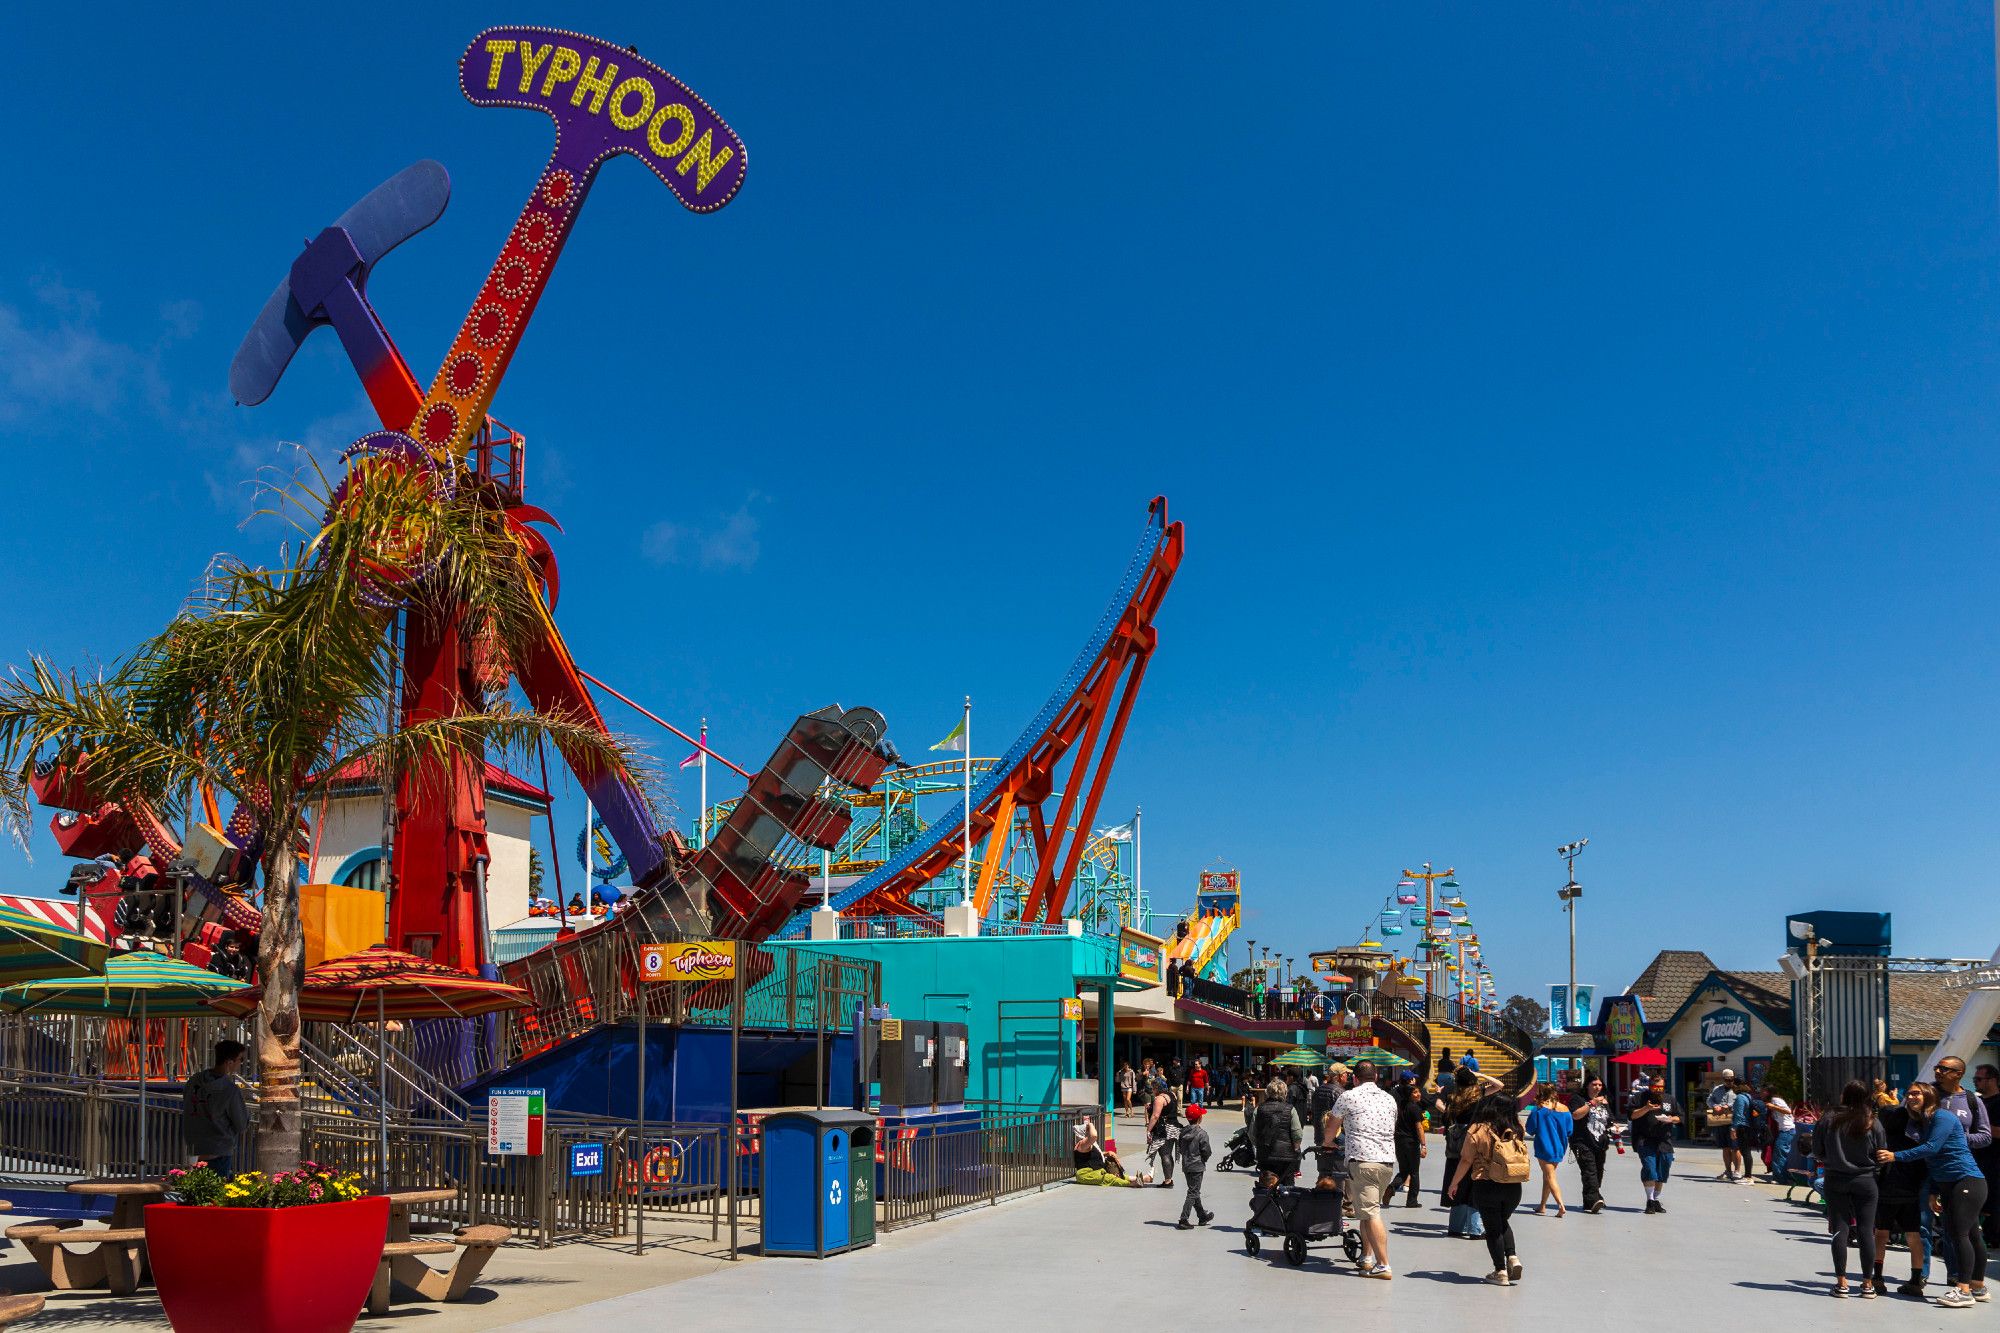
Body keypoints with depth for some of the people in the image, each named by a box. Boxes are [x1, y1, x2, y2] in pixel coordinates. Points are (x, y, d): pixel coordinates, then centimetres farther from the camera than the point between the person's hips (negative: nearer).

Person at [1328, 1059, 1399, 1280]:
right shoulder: (1389, 1099, 16)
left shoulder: (1349, 1097, 1)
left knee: (1371, 1214, -8)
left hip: (1363, 1161, -6)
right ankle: (1367, 1258, 23)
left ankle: (1383, 1266, -14)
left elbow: (1331, 1127, 15)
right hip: (1388, 1162, 6)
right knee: (1369, 1209, 20)